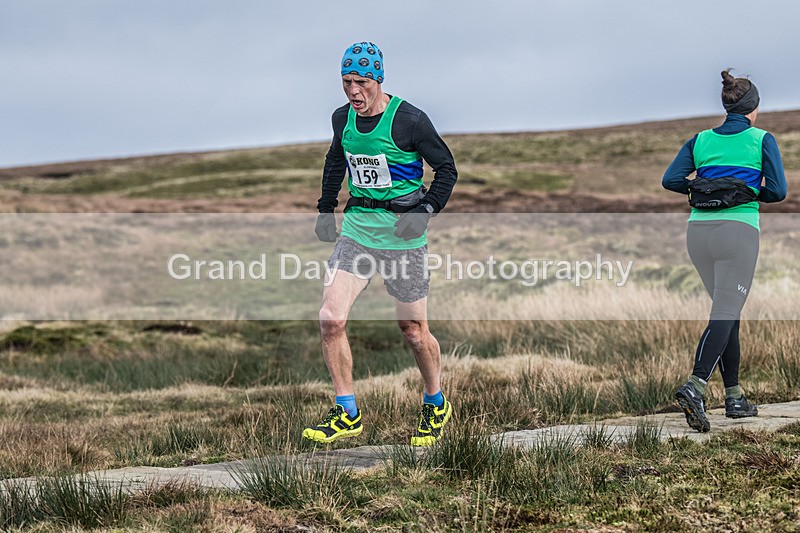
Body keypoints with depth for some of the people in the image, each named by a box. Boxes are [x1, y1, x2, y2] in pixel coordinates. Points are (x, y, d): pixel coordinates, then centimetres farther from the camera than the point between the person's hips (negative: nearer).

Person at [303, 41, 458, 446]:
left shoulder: (409, 120, -14)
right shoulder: (342, 118, 3)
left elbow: (447, 169, -4)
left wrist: (426, 211, -17)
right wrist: (326, 209, 17)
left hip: (402, 234, -4)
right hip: (357, 227, 5)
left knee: (413, 330, 5)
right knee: (330, 319, -9)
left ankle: (436, 405, 30)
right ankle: (347, 415, 3)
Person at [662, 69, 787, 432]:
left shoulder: (701, 140, 13)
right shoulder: (762, 140, 4)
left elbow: (671, 179, 2)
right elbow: (778, 191, -2)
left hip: (699, 229, 5)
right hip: (738, 230, -5)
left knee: (728, 311, 16)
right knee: (724, 316, -10)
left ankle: (734, 398, 16)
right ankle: (694, 387, -30)